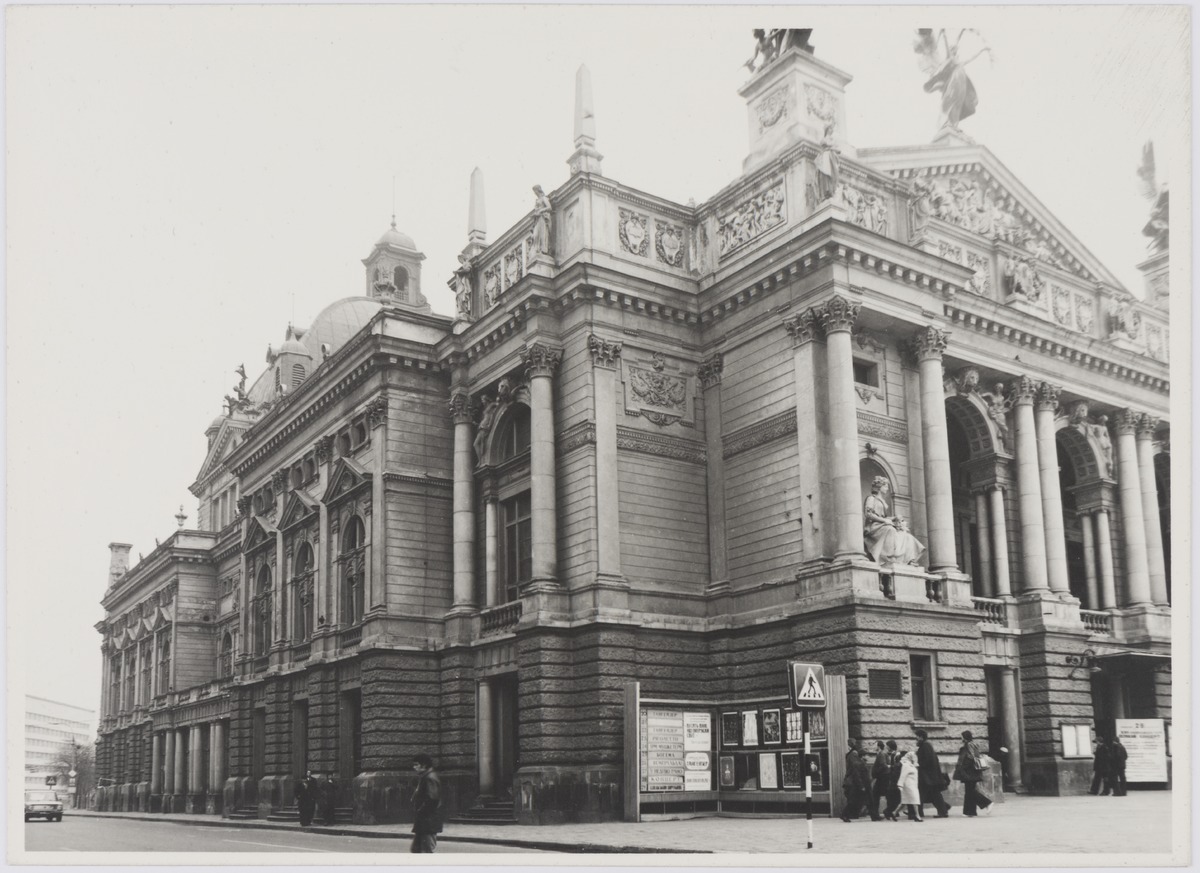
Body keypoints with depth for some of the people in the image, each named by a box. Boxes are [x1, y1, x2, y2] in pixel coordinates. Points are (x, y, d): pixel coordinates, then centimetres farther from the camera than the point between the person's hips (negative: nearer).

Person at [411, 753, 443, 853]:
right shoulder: (423, 778, 17)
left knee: (428, 850, -6)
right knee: (416, 848, 14)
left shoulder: (430, 778, -15)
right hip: (422, 823, 10)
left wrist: (420, 813, -16)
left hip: (428, 823, -10)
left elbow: (431, 799, -23)